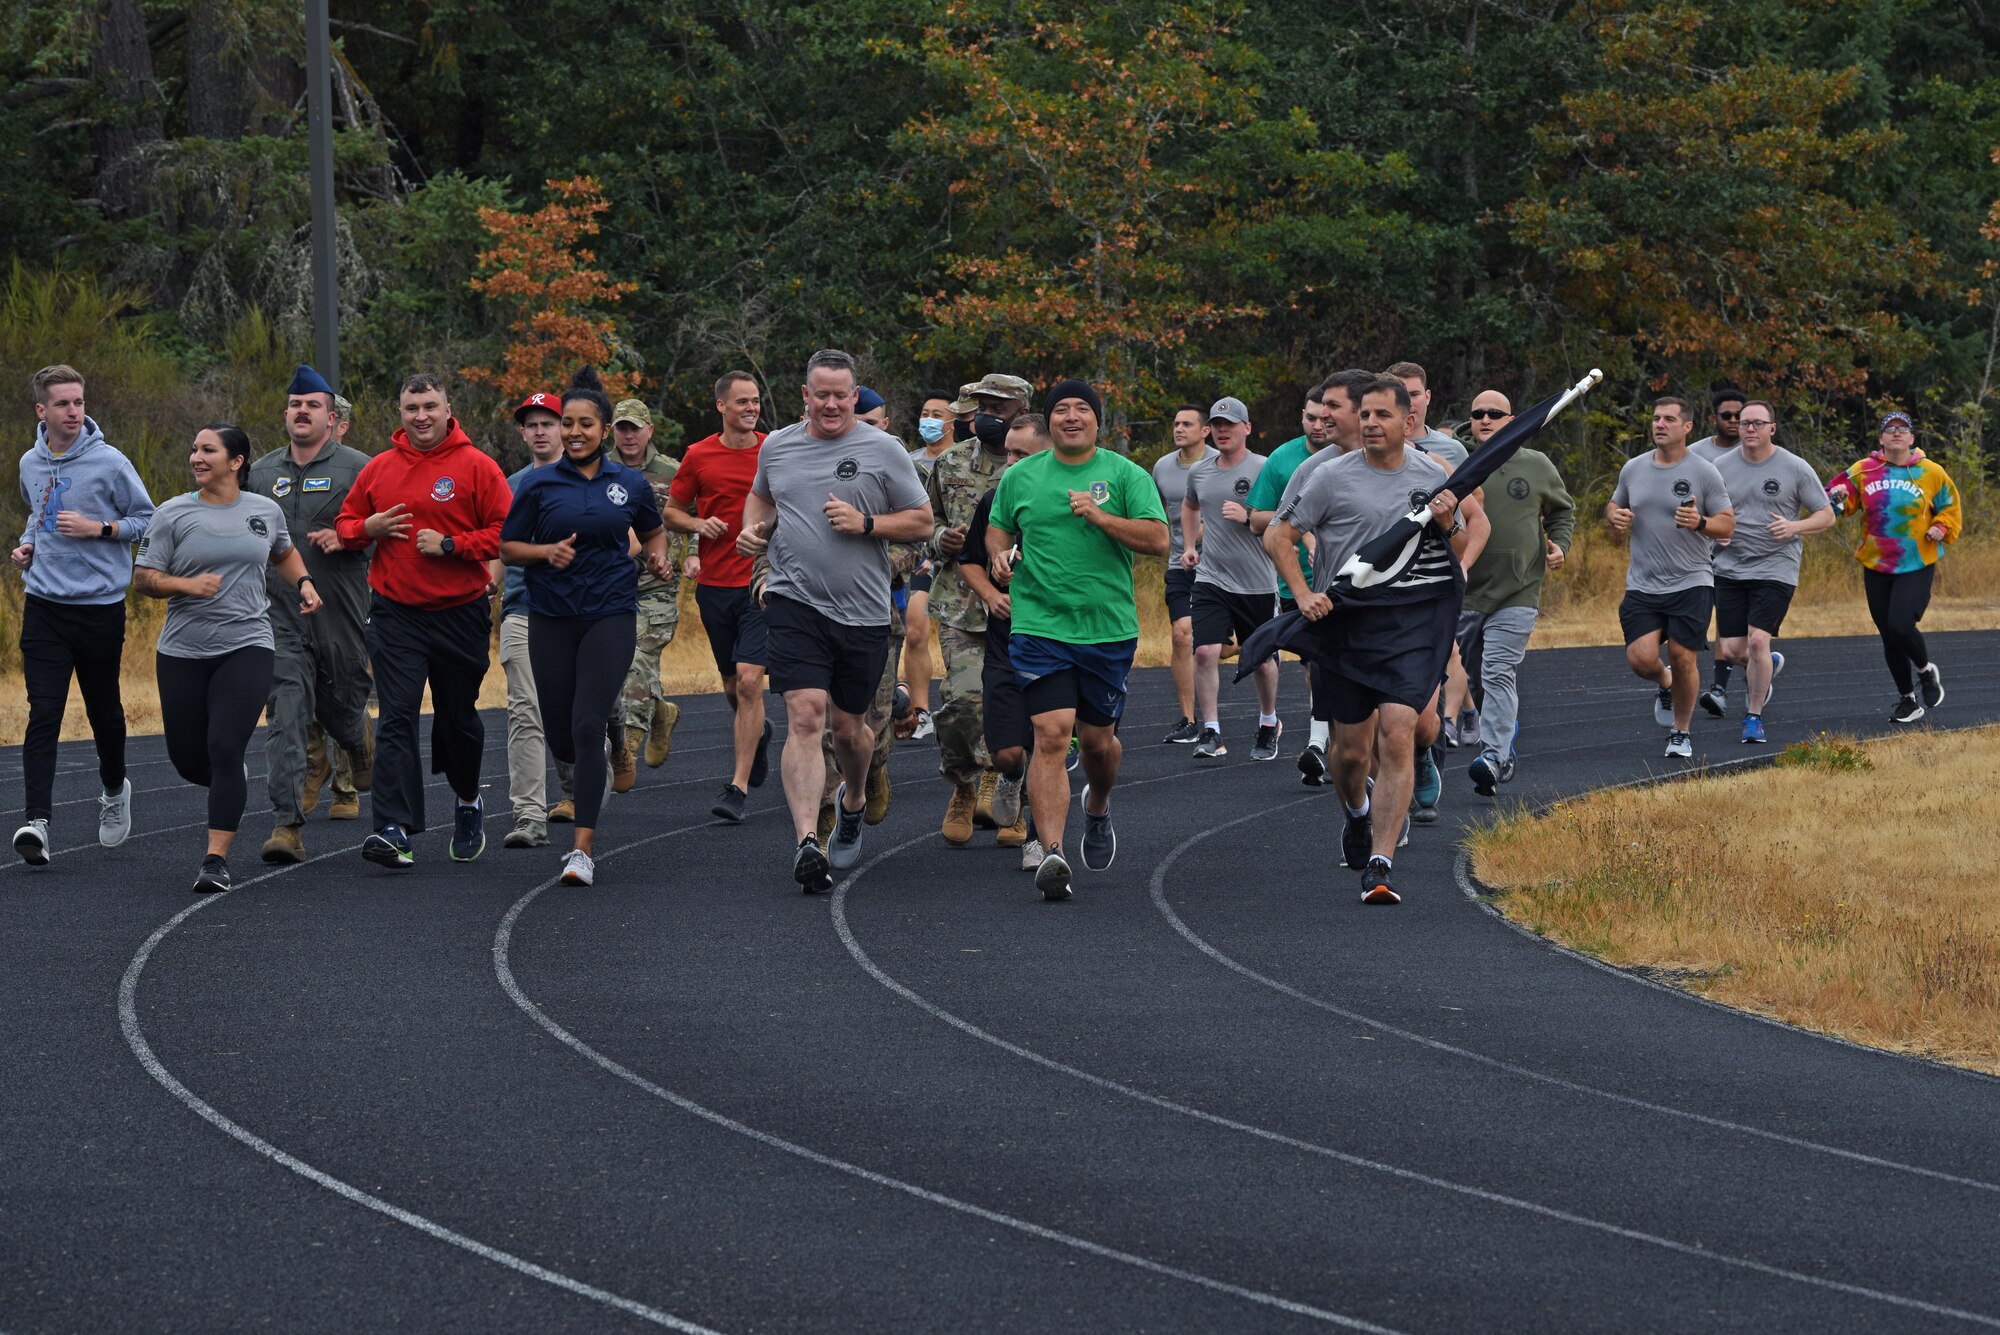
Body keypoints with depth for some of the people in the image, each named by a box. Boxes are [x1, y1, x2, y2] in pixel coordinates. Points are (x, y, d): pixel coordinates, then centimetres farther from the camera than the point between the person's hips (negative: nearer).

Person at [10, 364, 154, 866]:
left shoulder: (109, 463, -8)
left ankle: (114, 789, 40)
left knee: (104, 710, 12)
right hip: (44, 606, 2)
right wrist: (27, 544, 6)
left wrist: (99, 528, -16)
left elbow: (147, 519, -2)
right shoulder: (30, 464, 6)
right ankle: (36, 821, -17)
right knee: (44, 714, -9)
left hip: (100, 605, -2)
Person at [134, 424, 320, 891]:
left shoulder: (265, 511, 6)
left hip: (246, 646, -1)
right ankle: (234, 781, 44)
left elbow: (284, 553, 27)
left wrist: (304, 583, 9)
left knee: (224, 748, -16)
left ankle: (216, 858, -13)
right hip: (183, 653, 1)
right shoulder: (173, 515, -1)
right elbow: (144, 577, -2)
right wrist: (187, 585, -19)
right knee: (189, 760, 7)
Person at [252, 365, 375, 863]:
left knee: (339, 708, 13)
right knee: (287, 719, -10)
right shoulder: (260, 473, 12)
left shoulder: (357, 468, 0)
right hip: (281, 616, 2)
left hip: (341, 614, -2)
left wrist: (347, 537, -16)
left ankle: (361, 744, 52)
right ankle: (287, 826, -15)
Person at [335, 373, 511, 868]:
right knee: (396, 719, -11)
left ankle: (468, 803, 41)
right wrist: (367, 528, -7)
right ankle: (394, 830, -18)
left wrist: (450, 545, -17)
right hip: (395, 614, 1)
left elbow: (505, 533, -8)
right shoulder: (379, 469, 5)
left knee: (458, 718, 14)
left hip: (459, 614, -1)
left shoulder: (476, 467, -4)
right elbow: (346, 524, 15)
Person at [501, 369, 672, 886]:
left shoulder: (631, 483, 4)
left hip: (611, 614, -1)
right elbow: (508, 547, 4)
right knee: (563, 740, 5)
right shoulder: (539, 484, 0)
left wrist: (657, 557, -1)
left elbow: (653, 531, 21)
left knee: (586, 728, -15)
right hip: (552, 618, 1)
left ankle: (583, 848, -13)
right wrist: (546, 552, -15)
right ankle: (607, 728, 45)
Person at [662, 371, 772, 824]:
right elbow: (671, 511, 11)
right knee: (732, 684, 15)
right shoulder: (699, 456, 2)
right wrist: (699, 525, -9)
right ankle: (757, 732, 48)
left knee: (749, 681, -14)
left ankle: (739, 787, -13)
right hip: (714, 583, 3)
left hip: (762, 585, -3)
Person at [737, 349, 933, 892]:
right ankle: (807, 843, -25)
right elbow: (761, 495, 30)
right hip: (795, 605, 0)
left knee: (847, 727, 12)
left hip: (862, 611, 0)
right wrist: (754, 529, 9)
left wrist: (865, 523, -13)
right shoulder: (777, 446, 8)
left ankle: (853, 800, 46)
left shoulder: (883, 450, -1)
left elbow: (922, 523, 1)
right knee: (805, 716, -16)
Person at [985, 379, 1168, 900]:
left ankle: (1098, 808, 46)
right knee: (1051, 736, -16)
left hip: (1109, 628, 1)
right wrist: (999, 555, 2)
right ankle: (1051, 853, -22)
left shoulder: (1125, 475, 2)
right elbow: (998, 526, 24)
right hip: (1039, 627, -1)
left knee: (1097, 739, 12)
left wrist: (1099, 515, -17)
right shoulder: (1020, 477, 8)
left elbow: (1158, 539, -6)